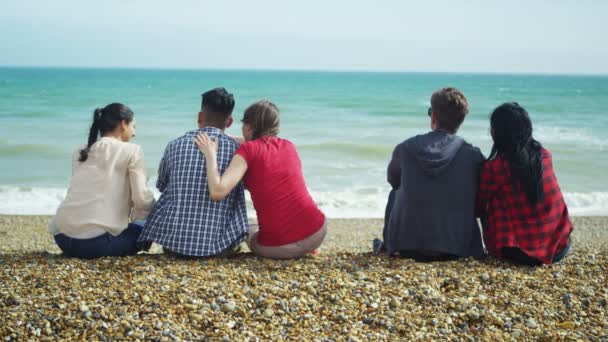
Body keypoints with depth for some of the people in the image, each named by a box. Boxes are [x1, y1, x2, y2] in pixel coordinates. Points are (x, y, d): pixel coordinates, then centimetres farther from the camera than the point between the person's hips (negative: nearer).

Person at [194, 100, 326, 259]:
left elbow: (217, 192, -15)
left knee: (250, 230, 34)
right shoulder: (288, 146, 12)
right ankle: (305, 249, 24)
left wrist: (210, 154, -5)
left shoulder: (248, 150, -5)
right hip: (316, 233, 4)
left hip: (278, 246, -3)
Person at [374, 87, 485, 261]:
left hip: (406, 247, 1)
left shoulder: (406, 148, -6)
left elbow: (393, 180, 16)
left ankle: (387, 246, 45)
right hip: (457, 249, 0)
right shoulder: (473, 156, -8)